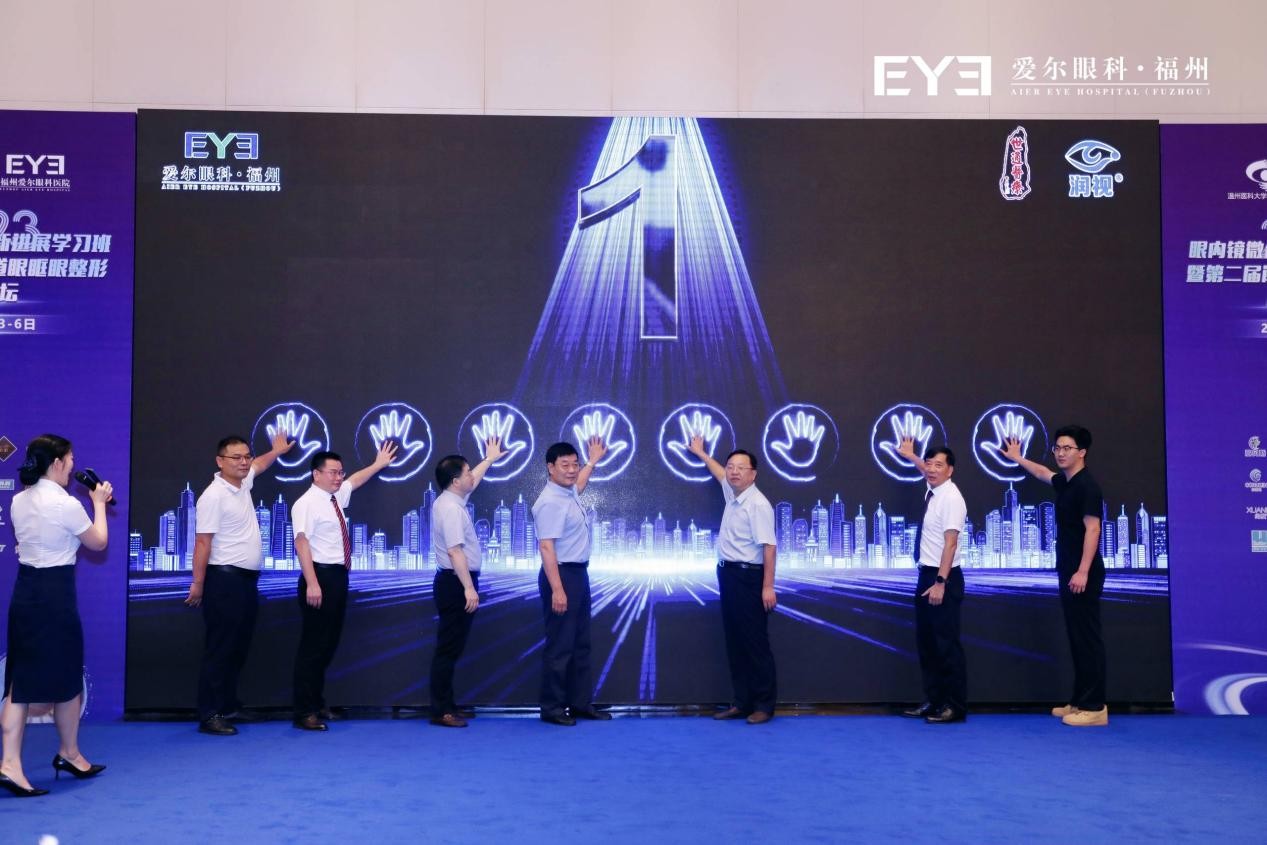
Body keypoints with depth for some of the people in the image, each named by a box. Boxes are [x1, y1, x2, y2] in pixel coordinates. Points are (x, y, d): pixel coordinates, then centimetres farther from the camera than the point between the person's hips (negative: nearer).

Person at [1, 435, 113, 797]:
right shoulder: (67, 504, -15)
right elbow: (98, 543, -2)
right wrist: (99, 503, 8)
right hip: (55, 593, -7)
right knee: (66, 677, 10)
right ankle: (69, 754, 26)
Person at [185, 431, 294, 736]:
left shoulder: (242, 484, 10)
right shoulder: (213, 496, -15)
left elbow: (258, 465, 36)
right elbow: (202, 543, -17)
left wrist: (276, 451, 45)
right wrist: (198, 584, -18)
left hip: (248, 579, 9)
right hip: (225, 579, -9)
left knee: (239, 647, 13)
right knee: (220, 648, -6)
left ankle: (229, 706, 22)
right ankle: (209, 715, 0)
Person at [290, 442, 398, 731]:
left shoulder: (336, 497, 13)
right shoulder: (306, 503, -13)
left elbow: (354, 480, 36)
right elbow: (302, 543, -21)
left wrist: (378, 464, 44)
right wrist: (312, 584, -27)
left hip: (338, 575, 9)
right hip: (321, 576, -9)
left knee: (330, 643, 14)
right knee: (313, 645, -5)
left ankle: (317, 703, 25)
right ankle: (304, 711, 2)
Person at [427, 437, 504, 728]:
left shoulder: (451, 500, 13)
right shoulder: (451, 509, -18)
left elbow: (473, 480, 35)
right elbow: (455, 551, -25)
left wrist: (489, 459, 46)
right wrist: (469, 588, -26)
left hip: (456, 581, 11)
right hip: (455, 583, -11)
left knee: (452, 647, 14)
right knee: (448, 648, -6)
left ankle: (446, 705, 20)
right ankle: (441, 711, -2)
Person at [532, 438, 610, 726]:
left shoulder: (569, 493, 9)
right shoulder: (551, 502, -20)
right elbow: (546, 547, -26)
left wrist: (593, 461, 44)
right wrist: (557, 589, -30)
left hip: (579, 573, 10)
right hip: (561, 575, -10)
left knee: (581, 643, 14)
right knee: (560, 645, -3)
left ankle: (580, 703, 22)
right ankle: (551, 708, 6)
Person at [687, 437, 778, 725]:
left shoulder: (758, 504, -15)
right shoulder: (732, 494, 11)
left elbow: (769, 546, -21)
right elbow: (721, 475, 35)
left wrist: (768, 587, -26)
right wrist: (701, 454, 49)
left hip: (748, 577, -9)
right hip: (728, 574, 9)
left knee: (755, 642, -3)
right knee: (734, 642, 11)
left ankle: (764, 705, 4)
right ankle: (742, 702, 17)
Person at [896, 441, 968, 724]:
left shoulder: (951, 498, -17)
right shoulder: (932, 490, 8)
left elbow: (950, 543, -22)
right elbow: (928, 472, 34)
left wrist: (940, 582, -26)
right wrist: (912, 456, 47)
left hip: (944, 578, -9)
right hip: (926, 574, 9)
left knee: (947, 643, -3)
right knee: (926, 642, 13)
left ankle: (954, 707, 6)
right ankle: (933, 701, 21)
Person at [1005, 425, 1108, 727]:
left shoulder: (1086, 485, -14)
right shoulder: (1064, 482, 14)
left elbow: (1092, 529, -20)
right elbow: (1043, 474, 37)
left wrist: (1083, 572, -25)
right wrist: (1017, 458, 48)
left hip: (1083, 575, -9)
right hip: (1069, 573, 9)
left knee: (1088, 637, -7)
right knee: (1076, 637, 11)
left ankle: (1094, 707, -4)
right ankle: (1079, 701, 17)